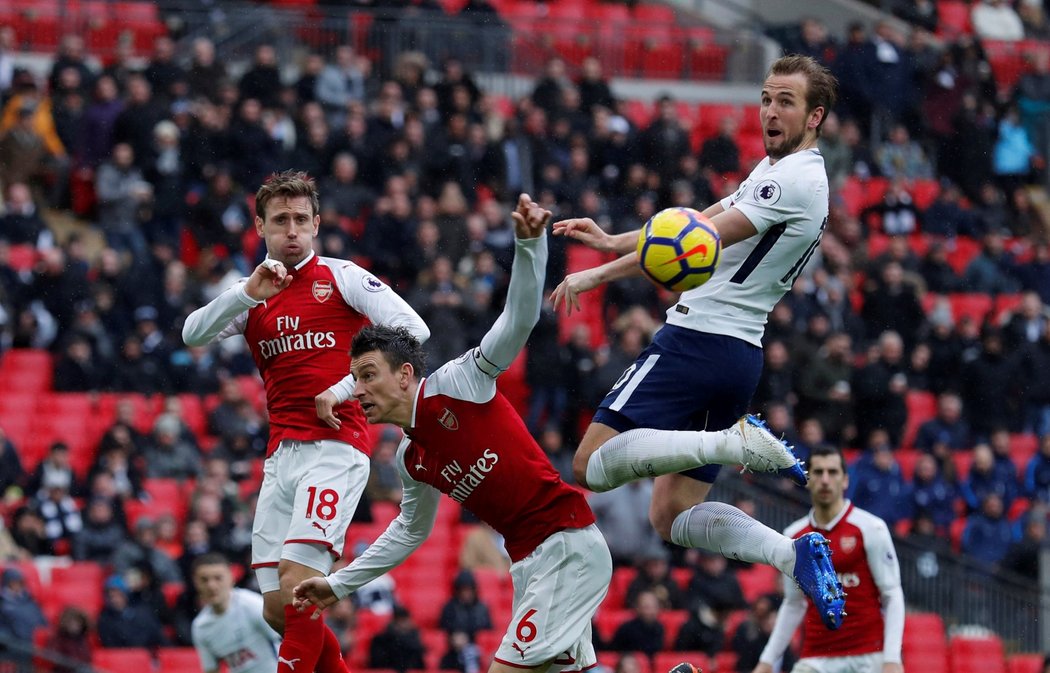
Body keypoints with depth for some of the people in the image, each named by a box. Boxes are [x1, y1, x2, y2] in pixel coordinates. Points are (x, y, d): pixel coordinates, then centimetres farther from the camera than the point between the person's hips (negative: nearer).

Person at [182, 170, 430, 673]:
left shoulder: (342, 278, 2)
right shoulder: (253, 296, 16)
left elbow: (412, 329, -7)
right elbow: (193, 335, 1)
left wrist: (347, 387, -11)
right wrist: (247, 292, -14)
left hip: (336, 447, -6)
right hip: (281, 457, 6)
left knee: (297, 587, -20)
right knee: (277, 610, 2)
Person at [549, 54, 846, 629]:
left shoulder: (794, 179, -13)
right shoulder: (775, 172, 17)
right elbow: (701, 222, 25)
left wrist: (599, 275, -13)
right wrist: (613, 241, 20)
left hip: (697, 339, -10)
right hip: (740, 357, 10)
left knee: (594, 465, -14)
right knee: (673, 516, 10)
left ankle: (736, 442, -24)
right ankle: (794, 554, -7)